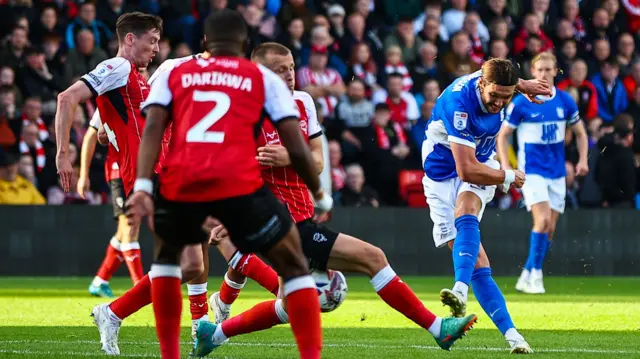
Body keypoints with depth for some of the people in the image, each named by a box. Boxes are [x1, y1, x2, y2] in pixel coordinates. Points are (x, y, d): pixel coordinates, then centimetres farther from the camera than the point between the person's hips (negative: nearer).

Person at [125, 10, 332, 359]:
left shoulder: (173, 75, 22)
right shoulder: (264, 78, 19)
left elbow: (152, 129, 4)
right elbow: (297, 148, 11)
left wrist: (142, 187, -6)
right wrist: (319, 196, 26)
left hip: (180, 183, 2)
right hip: (239, 183, -2)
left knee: (166, 254, 32)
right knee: (294, 267, 15)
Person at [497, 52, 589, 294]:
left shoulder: (565, 101, 3)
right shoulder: (521, 103, -7)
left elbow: (580, 133, 14)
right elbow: (502, 135, 0)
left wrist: (583, 159, -1)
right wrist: (505, 165, -12)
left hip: (557, 172, 4)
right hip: (532, 171, -4)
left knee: (550, 228, 5)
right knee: (543, 220, -21)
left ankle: (527, 277, 16)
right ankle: (535, 273, -10)